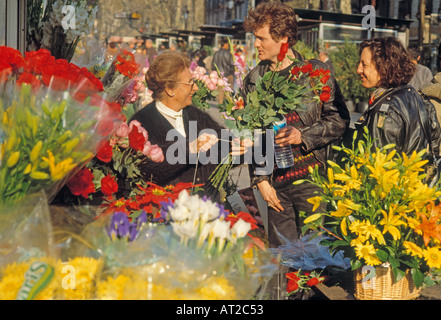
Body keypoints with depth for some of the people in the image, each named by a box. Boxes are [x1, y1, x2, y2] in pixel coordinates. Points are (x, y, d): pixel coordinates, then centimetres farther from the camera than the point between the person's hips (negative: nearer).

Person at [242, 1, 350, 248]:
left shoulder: (316, 72, -1)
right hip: (276, 182, 3)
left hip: (311, 175, -3)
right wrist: (260, 179, 3)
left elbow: (340, 120, -1)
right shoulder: (254, 80, 8)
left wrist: (303, 135, -14)